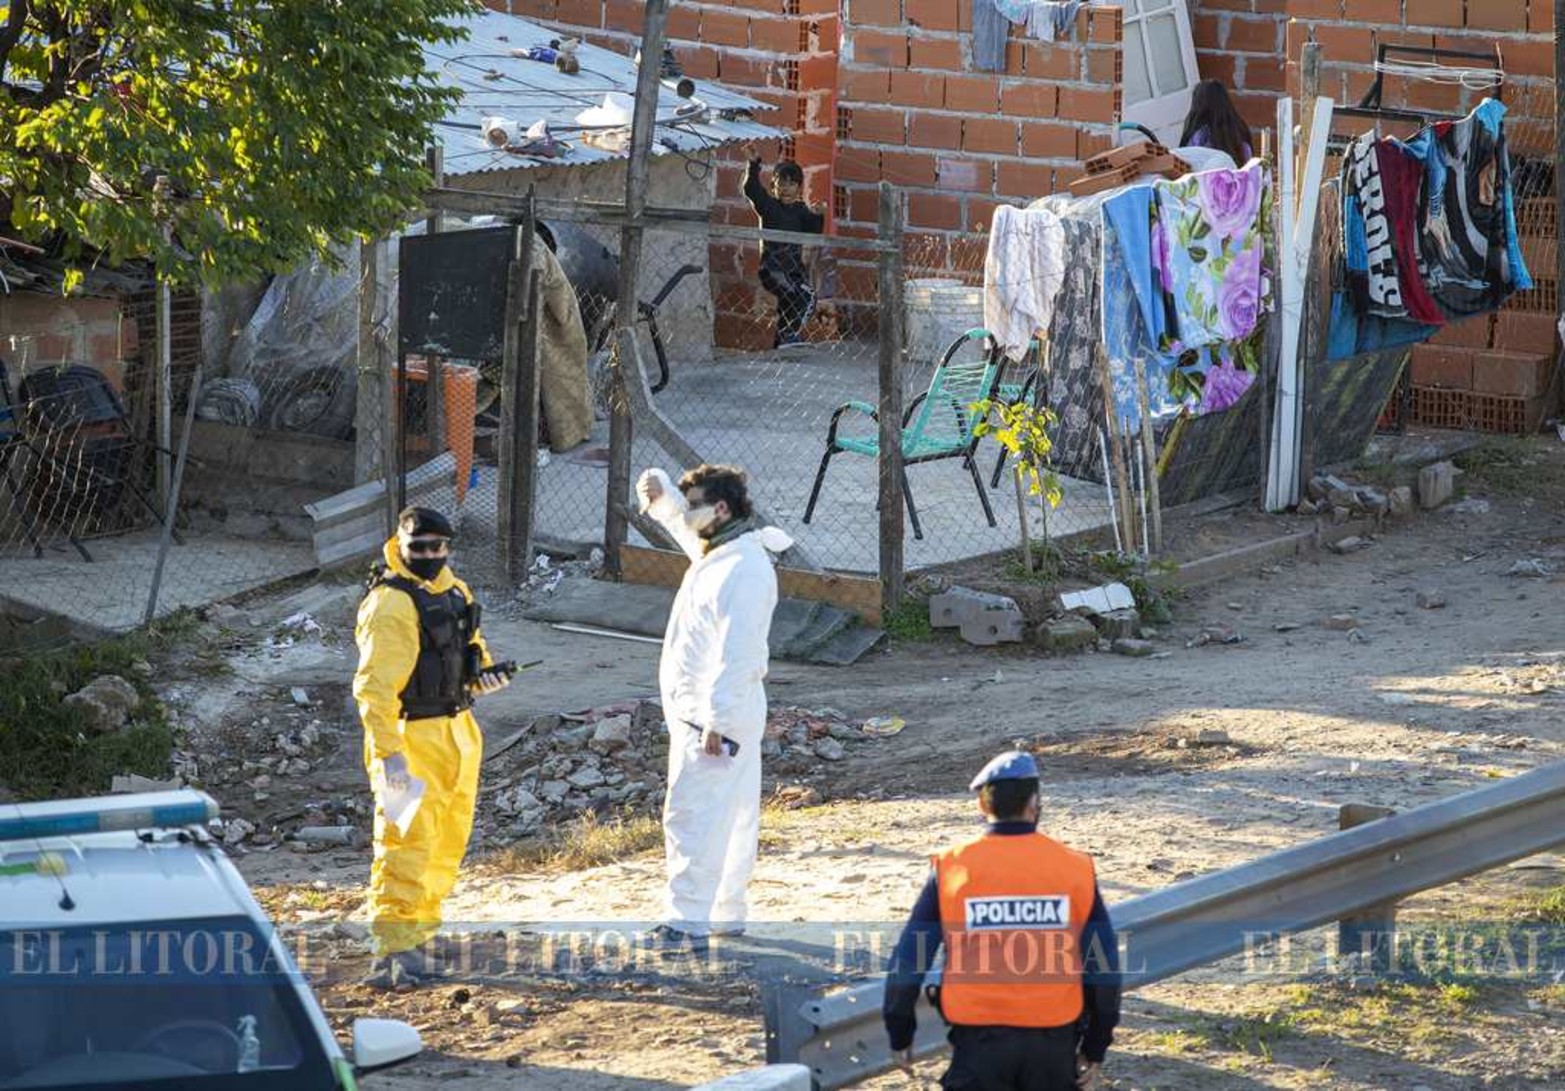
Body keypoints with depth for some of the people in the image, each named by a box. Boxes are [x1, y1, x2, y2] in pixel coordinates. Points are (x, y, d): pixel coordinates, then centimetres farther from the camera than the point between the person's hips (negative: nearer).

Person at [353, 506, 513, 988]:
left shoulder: (455, 593, 11)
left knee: (446, 844, 16)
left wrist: (485, 674, 5)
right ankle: (392, 954, -17)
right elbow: (375, 686, -25)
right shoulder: (392, 605, -18)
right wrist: (388, 753, -33)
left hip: (457, 734, 9)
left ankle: (417, 939, 26)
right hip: (412, 739, -9)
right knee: (406, 843, -14)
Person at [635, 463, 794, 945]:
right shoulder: (714, 552, 11)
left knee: (692, 814, -14)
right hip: (698, 710, 10)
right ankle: (726, 913, 23)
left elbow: (738, 653, -24)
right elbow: (680, 521, 33)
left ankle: (687, 920, -17)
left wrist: (718, 721, -27)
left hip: (718, 714, -10)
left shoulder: (744, 569, -19)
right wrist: (661, 494, 11)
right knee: (730, 817, 15)